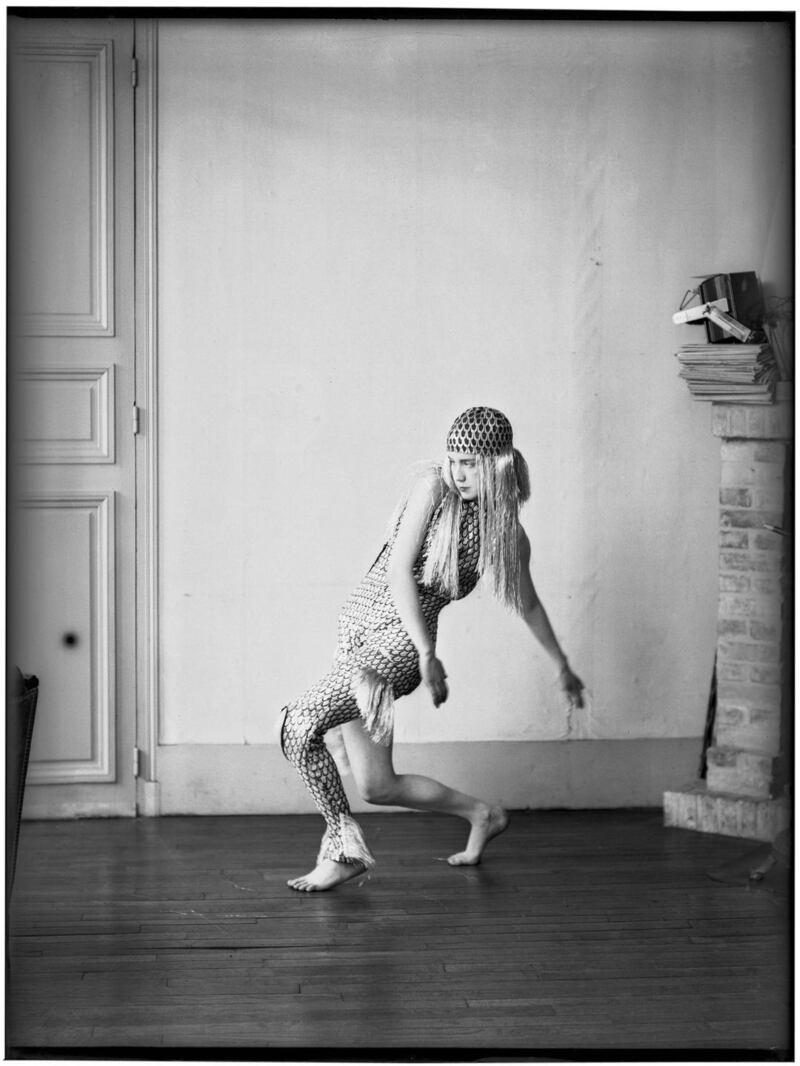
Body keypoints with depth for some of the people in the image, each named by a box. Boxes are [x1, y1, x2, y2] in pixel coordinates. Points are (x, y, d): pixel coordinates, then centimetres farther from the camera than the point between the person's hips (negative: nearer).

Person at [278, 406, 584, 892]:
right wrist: (427, 652, -18)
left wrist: (563, 666, 29)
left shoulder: (510, 536, 0)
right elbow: (399, 571, -10)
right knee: (377, 786, 6)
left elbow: (528, 604, 19)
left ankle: (343, 847, -9)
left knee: (300, 723, -24)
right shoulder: (434, 488, -4)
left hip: (398, 646, -3)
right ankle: (483, 815, 28)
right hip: (358, 624, 3)